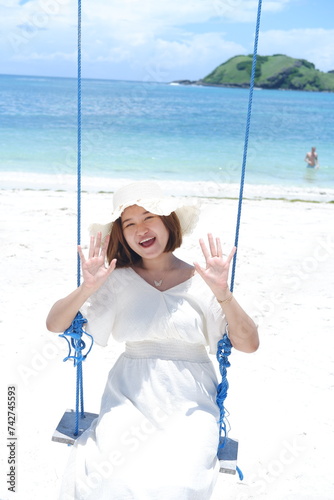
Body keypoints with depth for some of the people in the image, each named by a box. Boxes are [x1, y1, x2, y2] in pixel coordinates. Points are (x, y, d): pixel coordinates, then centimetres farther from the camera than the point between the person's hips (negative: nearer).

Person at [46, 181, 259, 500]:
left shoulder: (200, 282, 0)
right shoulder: (119, 280, 1)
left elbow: (249, 345, -5)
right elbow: (54, 324, -1)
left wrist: (222, 293, -19)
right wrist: (87, 288, -18)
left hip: (188, 405, 0)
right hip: (129, 399, 1)